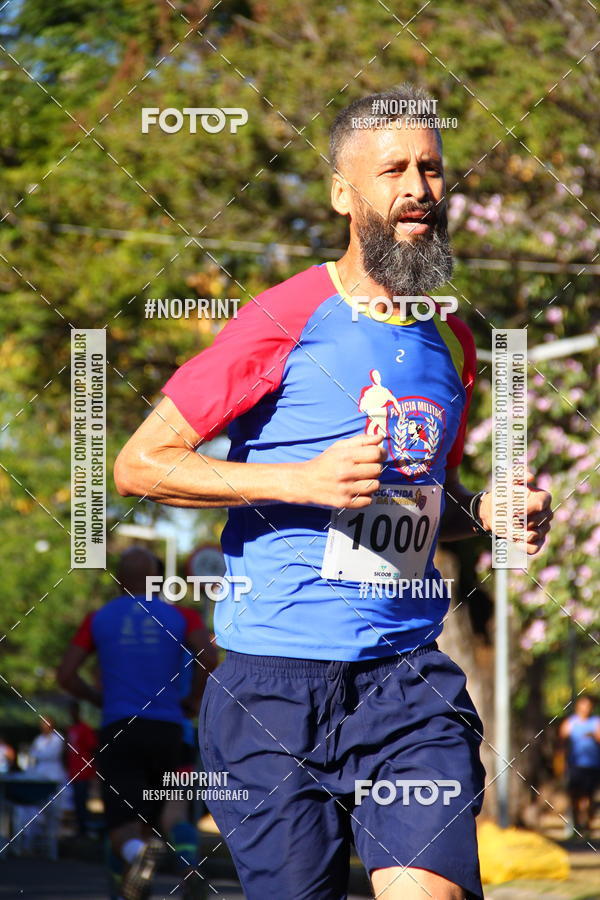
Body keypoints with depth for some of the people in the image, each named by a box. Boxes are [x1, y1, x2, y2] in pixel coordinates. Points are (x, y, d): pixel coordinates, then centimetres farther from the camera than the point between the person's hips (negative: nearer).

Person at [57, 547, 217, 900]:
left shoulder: (99, 619, 9)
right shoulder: (181, 616, 7)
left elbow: (66, 675, 5)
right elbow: (209, 657, -10)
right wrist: (194, 701, 6)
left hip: (119, 728, -1)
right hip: (166, 729, 1)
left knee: (123, 825, -10)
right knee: (149, 816, 19)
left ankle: (138, 851, -43)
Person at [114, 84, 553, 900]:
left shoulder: (451, 343, 13)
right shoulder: (285, 322, -5)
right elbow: (139, 464, -5)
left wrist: (484, 514, 5)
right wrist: (302, 480, -15)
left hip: (411, 678, 4)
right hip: (277, 680, -4)